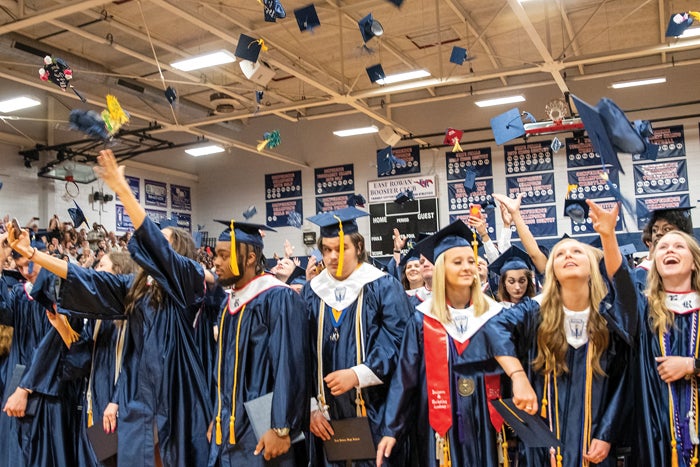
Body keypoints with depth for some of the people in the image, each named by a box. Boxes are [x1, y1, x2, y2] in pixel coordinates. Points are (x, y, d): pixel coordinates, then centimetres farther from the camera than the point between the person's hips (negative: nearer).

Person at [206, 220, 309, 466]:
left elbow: (289, 367, -20)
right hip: (228, 427, 8)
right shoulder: (230, 302, 9)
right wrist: (217, 417, 17)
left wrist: (281, 429, -21)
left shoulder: (278, 298, -16)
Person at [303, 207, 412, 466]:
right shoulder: (311, 293, 8)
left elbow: (398, 343, -11)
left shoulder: (384, 288, -3)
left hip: (374, 414, -3)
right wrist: (310, 406, -2)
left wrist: (358, 374, -23)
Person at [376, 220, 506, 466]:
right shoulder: (423, 320, -3)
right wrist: (392, 429, -6)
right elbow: (405, 377, -2)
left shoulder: (494, 315, 2)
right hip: (441, 425, -1)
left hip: (485, 423, 2)